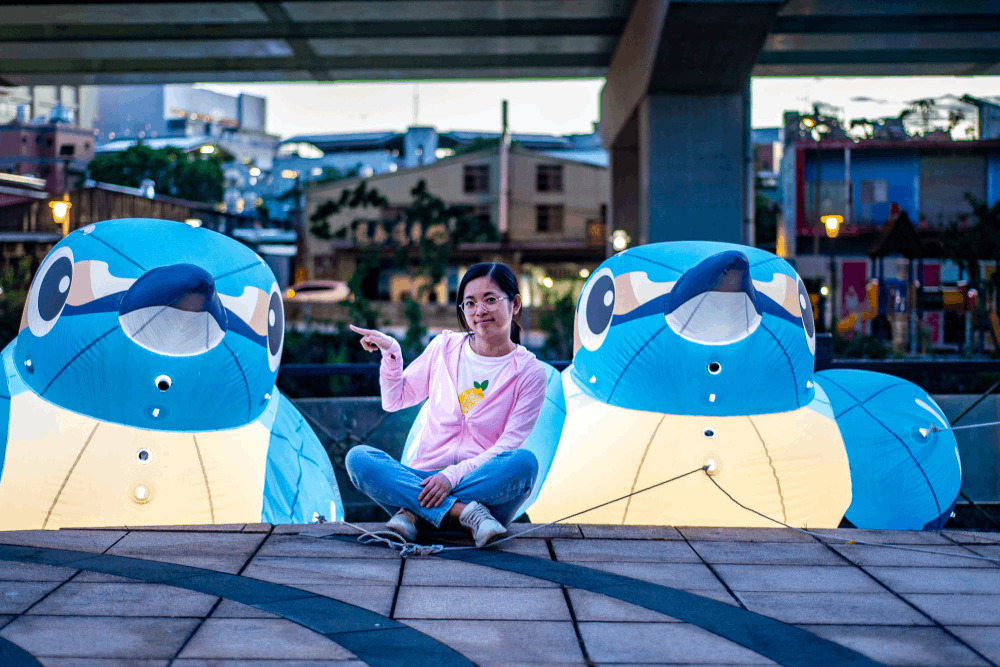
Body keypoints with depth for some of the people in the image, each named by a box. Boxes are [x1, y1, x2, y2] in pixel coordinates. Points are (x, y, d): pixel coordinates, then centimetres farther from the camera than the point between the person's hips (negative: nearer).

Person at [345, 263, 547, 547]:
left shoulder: (530, 372, 0)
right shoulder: (445, 346, 10)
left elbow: (508, 446, -8)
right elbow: (394, 400, 19)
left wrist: (453, 476, -21)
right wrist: (391, 353, 3)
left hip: (481, 482, -2)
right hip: (425, 477, 2)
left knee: (525, 462, -34)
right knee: (358, 457, -23)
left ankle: (413, 511, -28)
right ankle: (466, 512, -33)